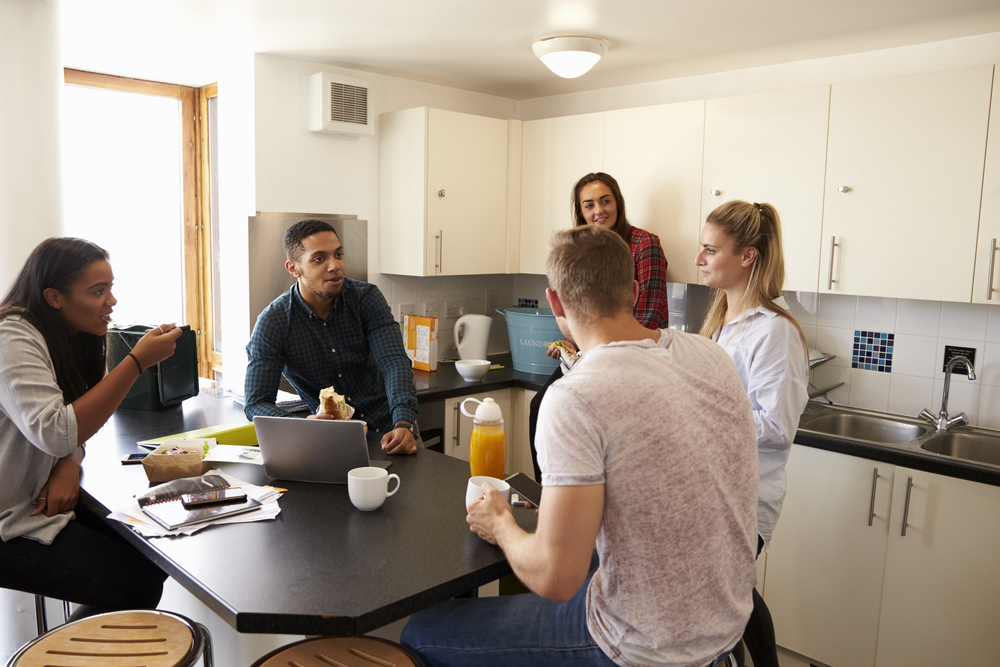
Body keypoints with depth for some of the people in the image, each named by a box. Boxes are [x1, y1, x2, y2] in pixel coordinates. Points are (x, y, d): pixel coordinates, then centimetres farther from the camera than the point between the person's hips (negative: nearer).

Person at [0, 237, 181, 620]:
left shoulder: (74, 339, 8)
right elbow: (55, 433, -32)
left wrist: (70, 464, -11)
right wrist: (138, 361, -29)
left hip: (37, 501, 9)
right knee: (139, 582, -16)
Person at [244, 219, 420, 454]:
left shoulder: (366, 297, -6)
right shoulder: (272, 322, -11)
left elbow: (394, 363, -17)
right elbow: (256, 403, -13)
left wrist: (404, 424, -35)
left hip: (385, 428, 0)